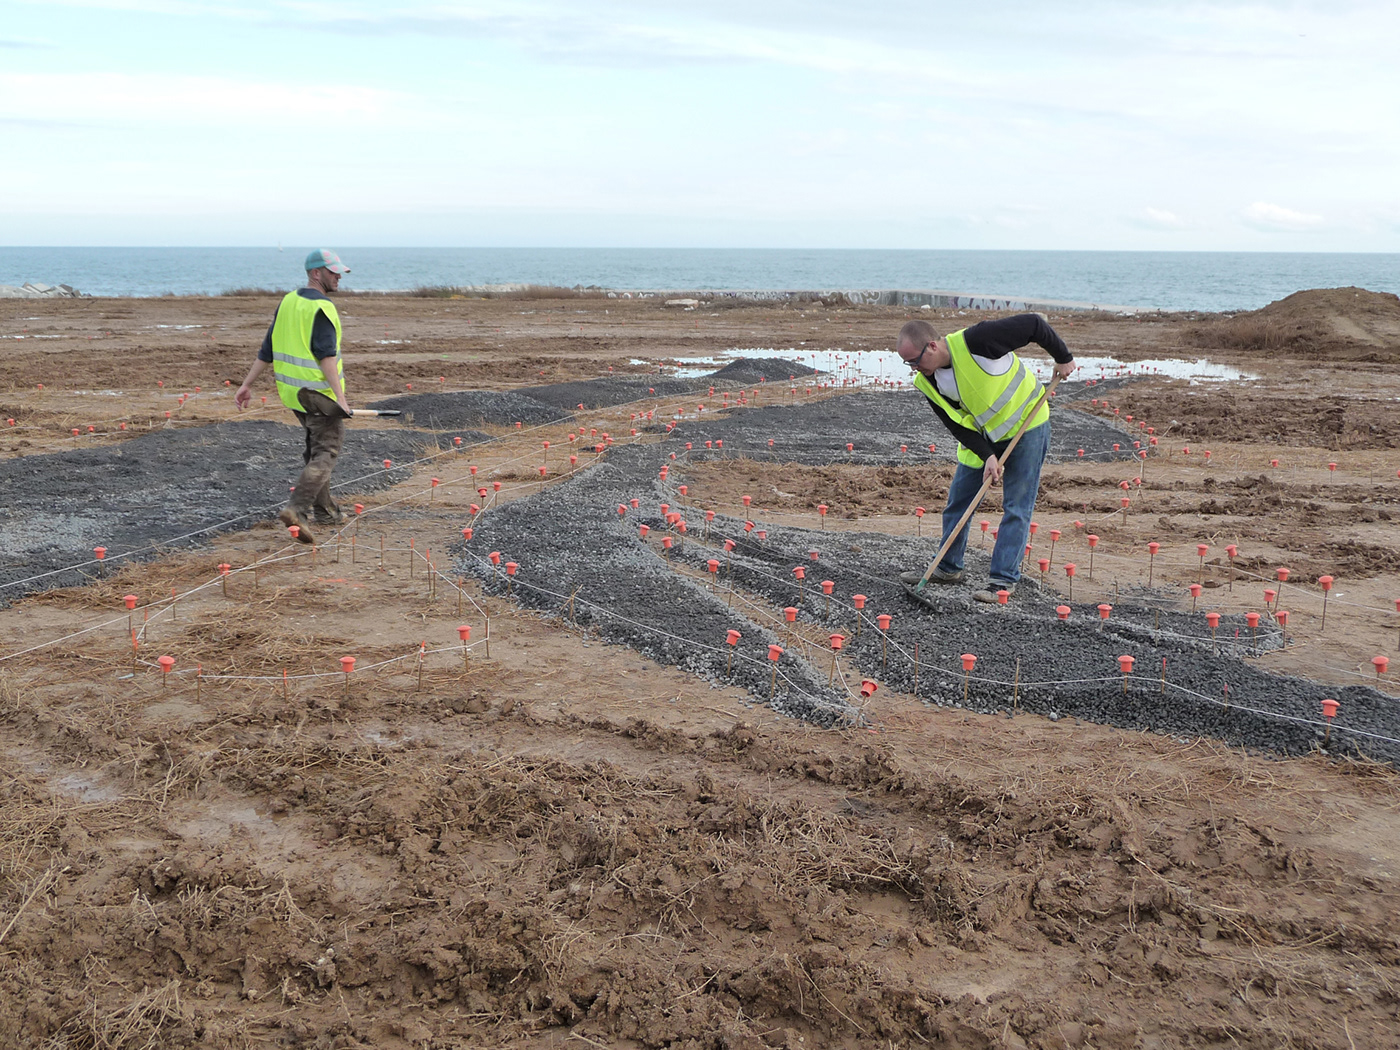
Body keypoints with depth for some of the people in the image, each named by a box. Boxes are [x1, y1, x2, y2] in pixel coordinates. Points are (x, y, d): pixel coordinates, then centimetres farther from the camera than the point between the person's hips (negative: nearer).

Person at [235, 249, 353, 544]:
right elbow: (326, 356, -23)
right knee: (325, 453, -5)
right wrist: (340, 397, -27)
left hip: (292, 391, 9)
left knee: (316, 448, 20)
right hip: (319, 393, -9)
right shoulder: (321, 308, -15)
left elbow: (267, 349, 12)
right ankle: (297, 509, -19)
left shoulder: (287, 302, 10)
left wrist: (247, 385, 15)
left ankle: (324, 510, 26)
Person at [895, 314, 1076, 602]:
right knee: (958, 499, 9)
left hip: (1026, 423, -6)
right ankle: (948, 567, 23)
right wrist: (987, 455, -20)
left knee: (1016, 507, -5)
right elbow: (956, 424, -8)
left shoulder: (975, 341, -32)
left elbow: (1034, 324, -22)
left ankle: (1004, 578, 0)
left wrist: (1063, 358, -10)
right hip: (980, 436, 6)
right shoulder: (927, 382, -13)